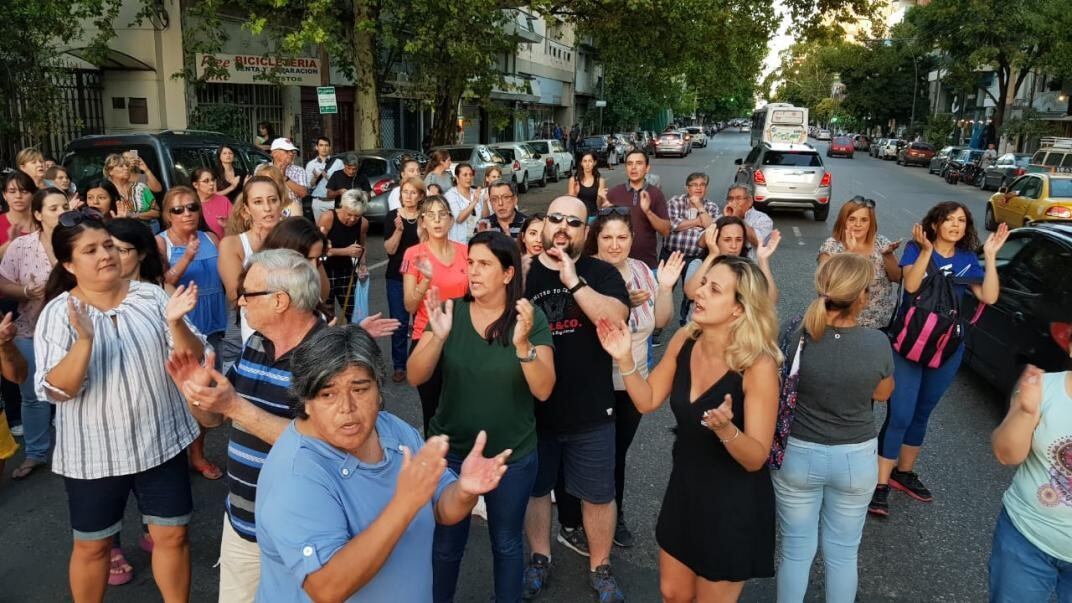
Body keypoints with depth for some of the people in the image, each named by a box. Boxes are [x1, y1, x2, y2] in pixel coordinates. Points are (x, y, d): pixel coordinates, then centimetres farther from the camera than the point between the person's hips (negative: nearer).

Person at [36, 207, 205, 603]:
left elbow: (193, 359, -6)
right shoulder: (58, 313, -7)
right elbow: (56, 391, -15)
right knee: (92, 545, 16)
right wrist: (84, 340, -31)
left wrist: (175, 322, -25)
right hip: (93, 451, -1)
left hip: (161, 441, 1)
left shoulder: (151, 296, -3)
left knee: (172, 535, 11)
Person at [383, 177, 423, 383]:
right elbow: (390, 249, -6)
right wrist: (399, 229, -21)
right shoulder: (392, 216, 0)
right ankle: (399, 366, 13)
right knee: (399, 322, 1)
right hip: (396, 277, 0)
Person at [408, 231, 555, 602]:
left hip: (513, 456, -1)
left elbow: (543, 391, -18)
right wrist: (438, 336, -29)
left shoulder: (532, 320, -11)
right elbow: (415, 377, -12)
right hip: (451, 451, 1)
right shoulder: (451, 312, -8)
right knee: (445, 543, 16)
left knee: (506, 543, 18)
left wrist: (523, 344, -34)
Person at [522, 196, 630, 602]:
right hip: (532, 407, 2)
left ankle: (600, 568, 34)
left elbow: (615, 318, -22)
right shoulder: (522, 273, 1)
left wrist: (573, 281, -26)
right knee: (534, 488, 17)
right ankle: (540, 558, 40)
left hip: (590, 410, -1)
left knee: (597, 494, 12)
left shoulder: (602, 273, -4)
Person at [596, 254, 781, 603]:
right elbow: (647, 401, 0)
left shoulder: (758, 365, -26)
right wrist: (625, 358, -15)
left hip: (734, 505, -5)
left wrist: (725, 429, -41)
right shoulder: (684, 341, -9)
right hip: (684, 489, 6)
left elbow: (756, 459, -21)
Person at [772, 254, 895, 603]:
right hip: (856, 458, 0)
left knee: (796, 548, 17)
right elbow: (883, 393, 1)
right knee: (842, 552, 20)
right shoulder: (877, 343, -19)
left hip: (797, 453, 0)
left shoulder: (795, 333, -19)